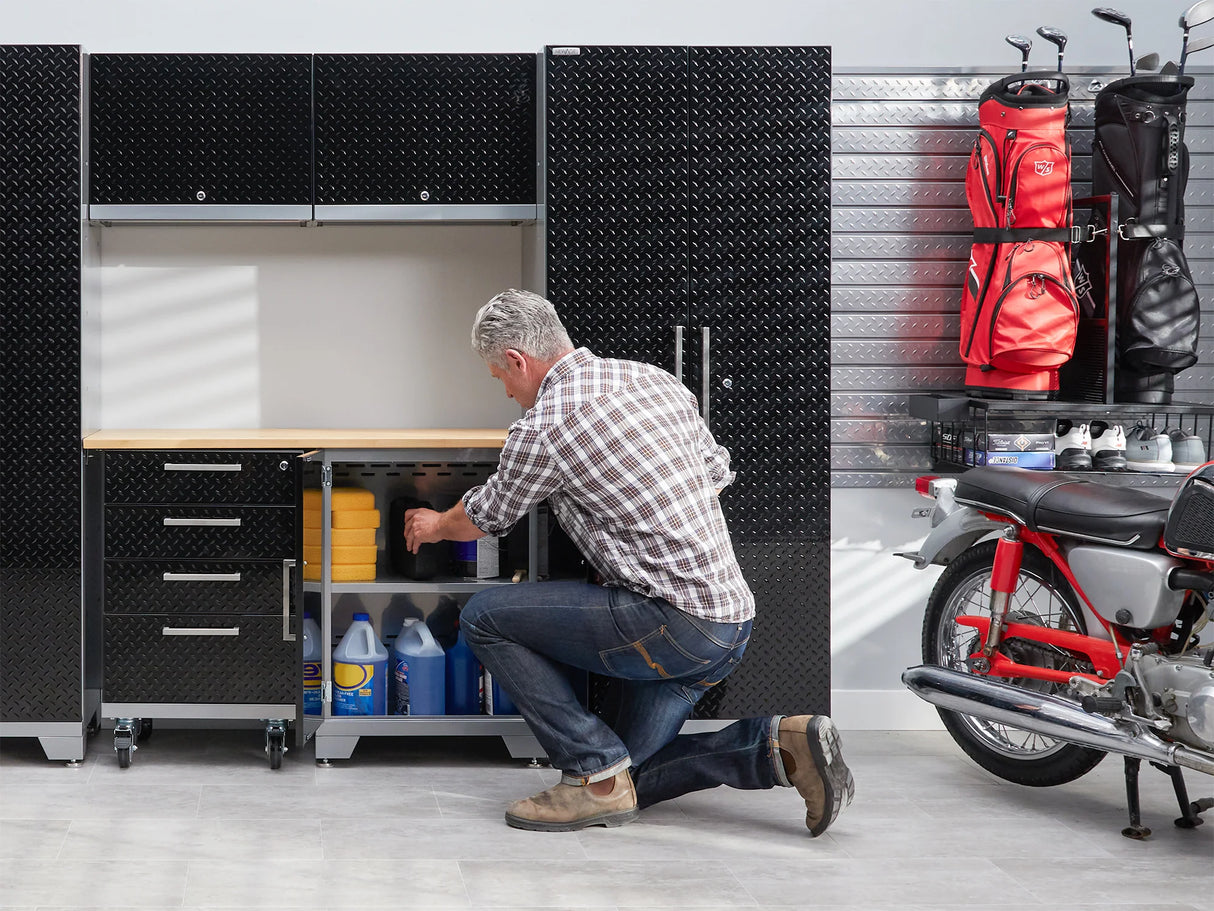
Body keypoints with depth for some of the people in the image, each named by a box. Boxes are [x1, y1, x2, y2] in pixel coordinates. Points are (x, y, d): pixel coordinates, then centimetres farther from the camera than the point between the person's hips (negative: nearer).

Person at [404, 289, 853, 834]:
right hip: (734, 620, 9)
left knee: (484, 617, 0)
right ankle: (777, 744, 3)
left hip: (672, 625, -9)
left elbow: (482, 520, 8)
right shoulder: (655, 378, 12)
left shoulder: (541, 427, -10)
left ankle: (596, 775, -1)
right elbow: (718, 473, 22)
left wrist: (436, 526, 30)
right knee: (631, 781, 19)